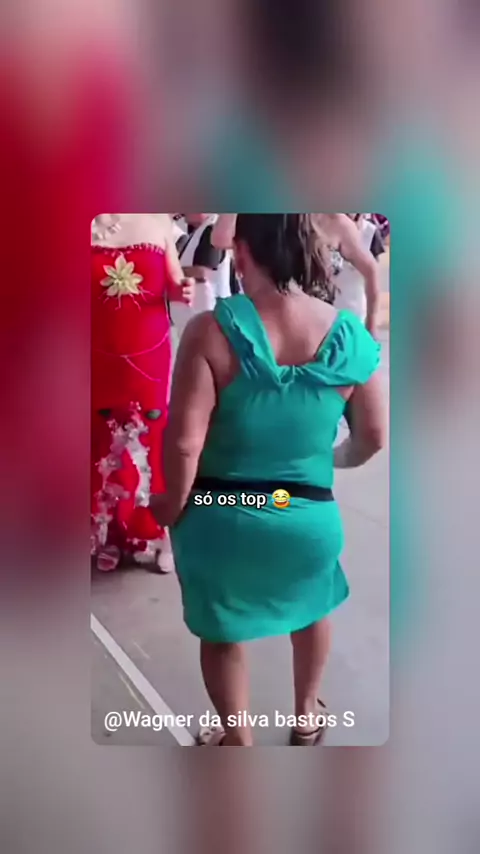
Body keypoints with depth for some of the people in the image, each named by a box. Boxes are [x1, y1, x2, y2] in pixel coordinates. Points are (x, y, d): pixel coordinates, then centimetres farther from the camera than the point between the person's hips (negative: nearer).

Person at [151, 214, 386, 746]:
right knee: (312, 606, 34)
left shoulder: (213, 329, -19)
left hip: (220, 514, -2)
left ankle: (238, 740, 45)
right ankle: (306, 717, 55)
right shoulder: (352, 337, -9)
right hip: (310, 514, 3)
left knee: (222, 630, 25)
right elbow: (373, 438, 0)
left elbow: (184, 440, -22)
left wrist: (175, 503, -3)